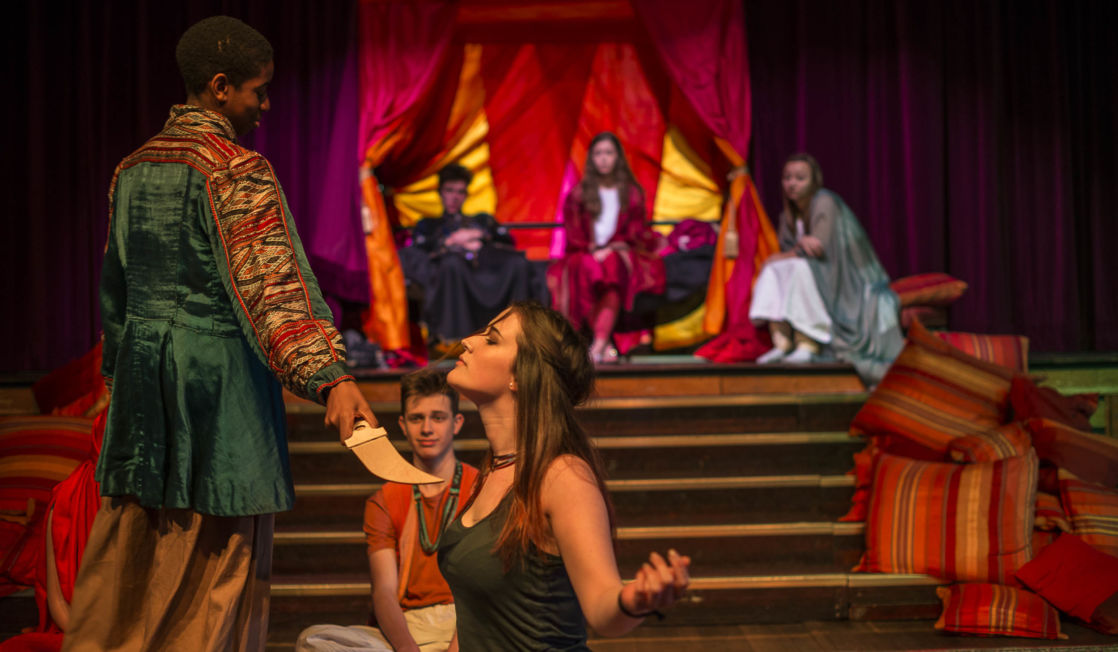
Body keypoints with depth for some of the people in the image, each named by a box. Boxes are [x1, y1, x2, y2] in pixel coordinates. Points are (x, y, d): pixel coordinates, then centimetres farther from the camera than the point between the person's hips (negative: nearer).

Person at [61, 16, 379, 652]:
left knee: (127, 550, 14)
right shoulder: (238, 170, -12)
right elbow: (276, 278, -24)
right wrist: (331, 374, -32)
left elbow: (116, 285, 18)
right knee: (221, 557, 1)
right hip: (220, 367, -7)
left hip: (143, 367, 7)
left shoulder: (134, 168, 11)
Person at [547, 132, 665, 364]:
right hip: (587, 254, 0)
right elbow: (573, 232, 5)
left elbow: (636, 230, 6)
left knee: (613, 266, -36)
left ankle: (598, 344, -48)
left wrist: (609, 249, -11)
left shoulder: (631, 193, 14)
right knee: (587, 269, -36)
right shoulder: (579, 193, 12)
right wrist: (592, 249, -12)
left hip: (619, 253, 0)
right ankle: (607, 344, -38)